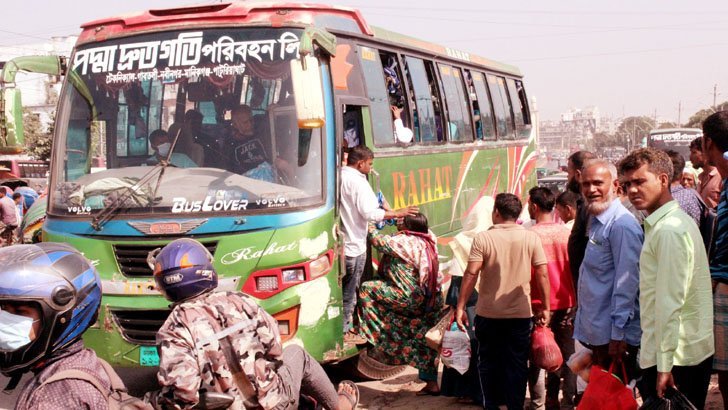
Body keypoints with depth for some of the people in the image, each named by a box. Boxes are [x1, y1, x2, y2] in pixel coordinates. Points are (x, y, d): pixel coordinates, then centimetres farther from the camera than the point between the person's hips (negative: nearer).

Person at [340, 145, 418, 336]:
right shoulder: (358, 181, -17)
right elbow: (369, 213, -23)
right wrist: (396, 213, -14)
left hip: (337, 243, 8)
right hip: (353, 246, -8)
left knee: (339, 289, 19)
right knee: (349, 291, 4)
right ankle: (343, 332, 12)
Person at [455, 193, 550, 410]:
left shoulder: (483, 238, -8)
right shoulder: (531, 238, -3)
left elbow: (471, 274, -11)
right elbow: (542, 275, -4)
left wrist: (460, 307, -6)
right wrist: (546, 307, 4)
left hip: (488, 313, -1)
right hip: (520, 313, 1)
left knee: (488, 363, 14)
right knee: (517, 365, 10)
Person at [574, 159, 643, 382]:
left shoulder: (622, 225, -17)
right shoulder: (596, 221, 14)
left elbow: (627, 282, -20)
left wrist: (618, 335, -21)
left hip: (612, 334, -9)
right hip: (597, 332, 9)